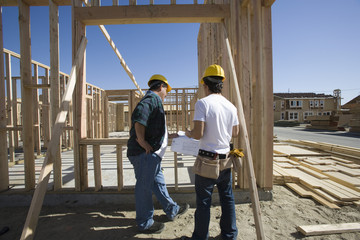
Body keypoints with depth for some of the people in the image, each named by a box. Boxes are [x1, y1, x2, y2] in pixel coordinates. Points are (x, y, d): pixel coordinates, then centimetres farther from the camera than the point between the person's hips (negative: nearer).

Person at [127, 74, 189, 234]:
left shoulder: (154, 101, 22)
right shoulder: (152, 98, -11)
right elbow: (139, 116, -32)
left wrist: (170, 135, 32)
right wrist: (142, 141, -26)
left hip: (152, 153, 11)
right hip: (145, 153, -11)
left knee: (158, 182, 21)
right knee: (144, 187, 4)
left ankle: (172, 210, 39)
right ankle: (145, 224, 23)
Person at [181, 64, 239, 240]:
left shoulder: (203, 103, -14)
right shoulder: (231, 106, 4)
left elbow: (198, 134, -20)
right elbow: (235, 133, 12)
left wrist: (188, 133, 1)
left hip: (208, 160, -6)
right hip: (226, 159, 6)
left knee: (203, 201, 9)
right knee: (227, 198, 20)